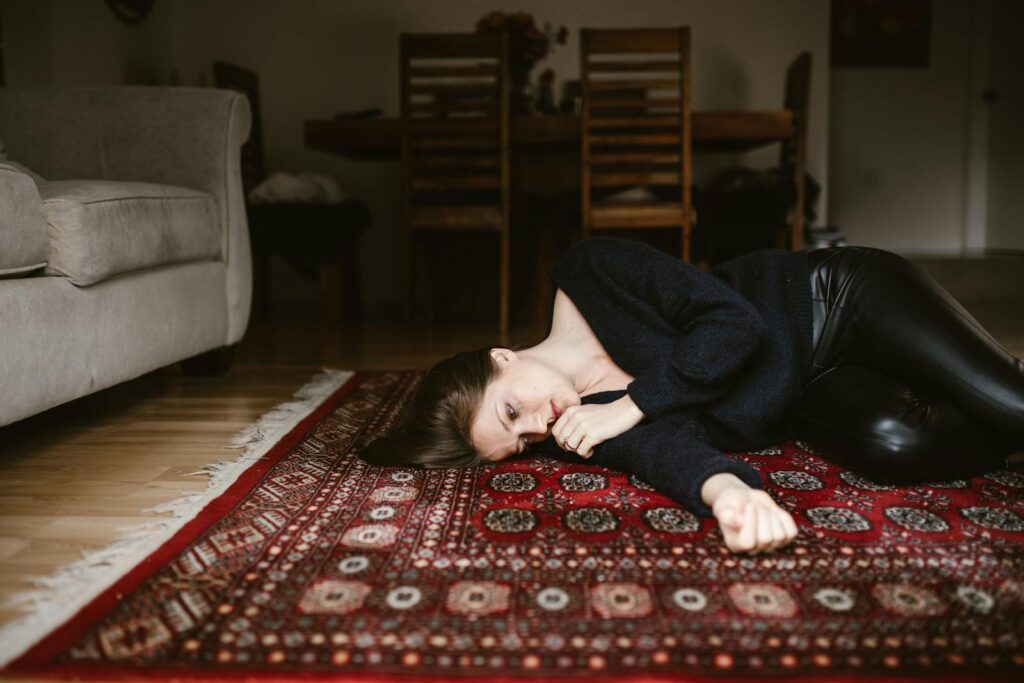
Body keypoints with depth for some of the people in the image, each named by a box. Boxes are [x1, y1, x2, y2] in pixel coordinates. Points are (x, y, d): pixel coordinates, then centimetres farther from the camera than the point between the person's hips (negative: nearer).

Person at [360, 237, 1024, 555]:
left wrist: (629, 404, -28)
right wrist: (727, 490, -53)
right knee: (892, 447, -25)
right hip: (812, 397, 3)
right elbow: (669, 449, -30)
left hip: (844, 298, -3)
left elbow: (736, 323, -28)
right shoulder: (587, 433, -13)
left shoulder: (594, 271, -24)